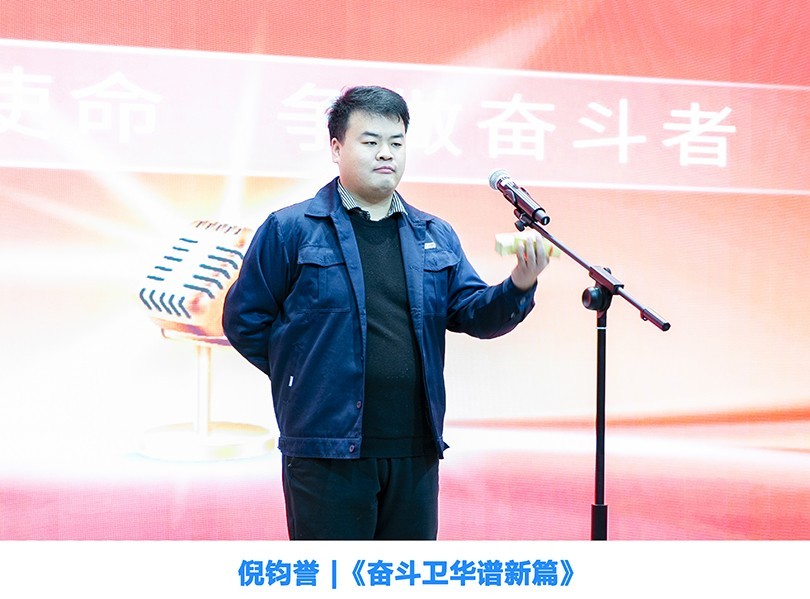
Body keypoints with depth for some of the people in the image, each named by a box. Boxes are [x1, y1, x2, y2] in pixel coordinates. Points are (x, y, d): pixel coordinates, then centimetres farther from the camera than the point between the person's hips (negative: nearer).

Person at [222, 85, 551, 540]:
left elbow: (474, 314, 7)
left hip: (415, 451, 5)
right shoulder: (290, 229, -1)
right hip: (326, 451, -4)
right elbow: (245, 320, 3)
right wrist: (303, 376, 2)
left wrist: (519, 286, -11)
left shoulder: (436, 237, 13)